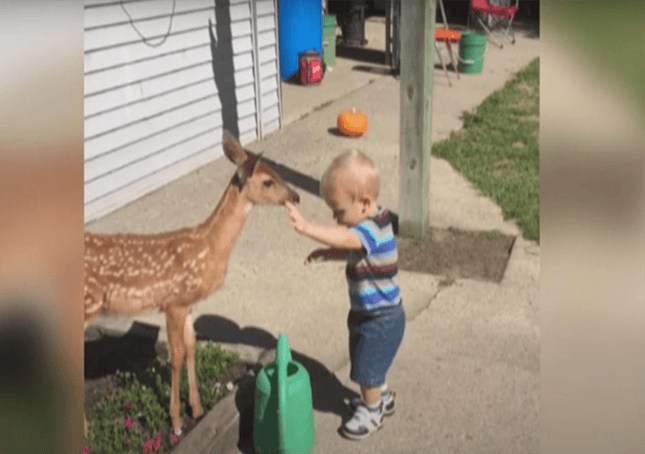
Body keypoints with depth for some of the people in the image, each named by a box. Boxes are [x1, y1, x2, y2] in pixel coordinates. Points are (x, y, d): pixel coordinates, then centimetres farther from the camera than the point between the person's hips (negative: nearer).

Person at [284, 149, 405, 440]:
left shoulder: (373, 229, -32)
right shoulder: (368, 222, -1)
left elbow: (345, 239, -52)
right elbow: (351, 252, 16)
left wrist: (307, 228, -63)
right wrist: (328, 253, -1)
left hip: (381, 319, -9)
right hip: (368, 312, 9)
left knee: (366, 369, 9)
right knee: (371, 365, 26)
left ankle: (372, 413, 32)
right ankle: (382, 398, 48)